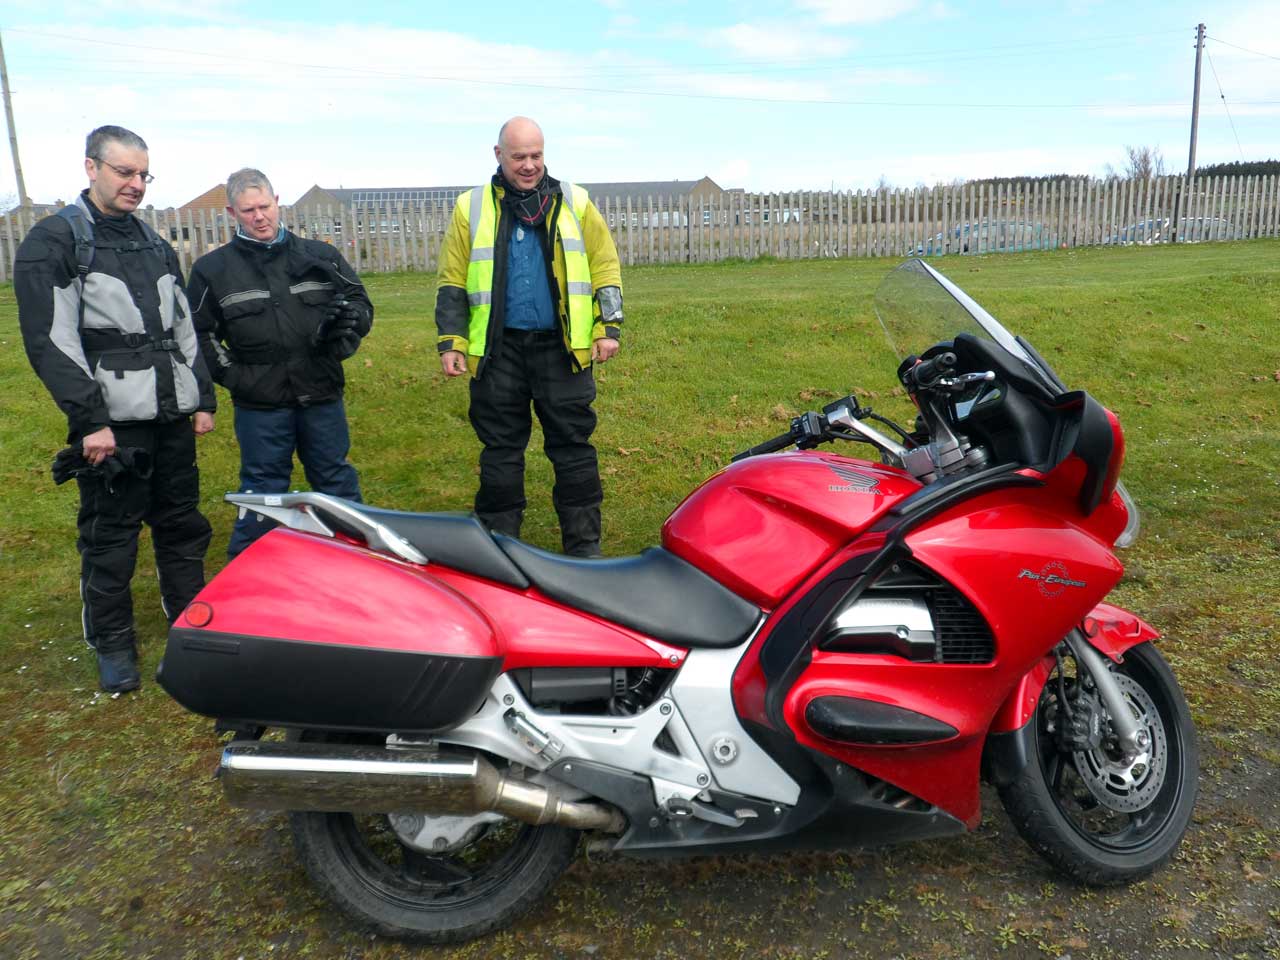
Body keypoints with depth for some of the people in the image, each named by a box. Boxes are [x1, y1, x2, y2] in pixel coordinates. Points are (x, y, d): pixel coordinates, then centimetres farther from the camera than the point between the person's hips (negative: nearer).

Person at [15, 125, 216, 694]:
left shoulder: (154, 243, 16)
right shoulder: (53, 242, -4)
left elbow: (183, 327, 19)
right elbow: (50, 341, -11)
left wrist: (202, 399, 14)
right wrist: (89, 421, -17)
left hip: (172, 416, 6)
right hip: (112, 423, -6)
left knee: (182, 525, 13)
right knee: (110, 538, 2)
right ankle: (112, 643, 16)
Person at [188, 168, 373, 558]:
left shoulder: (319, 255, 7)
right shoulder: (212, 269, 3)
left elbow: (360, 302, 13)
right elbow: (198, 334, 6)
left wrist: (341, 342, -5)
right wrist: (231, 375, -6)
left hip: (323, 396, 2)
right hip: (259, 405, -1)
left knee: (338, 483, 13)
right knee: (262, 495, 7)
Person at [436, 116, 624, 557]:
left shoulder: (574, 202, 8)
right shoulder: (471, 208, 7)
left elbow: (605, 268, 8)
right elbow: (451, 282, 8)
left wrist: (608, 328, 0)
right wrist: (451, 342, 1)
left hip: (561, 345, 0)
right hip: (498, 349, 1)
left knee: (573, 446, 3)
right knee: (500, 450, 7)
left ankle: (583, 545, 13)